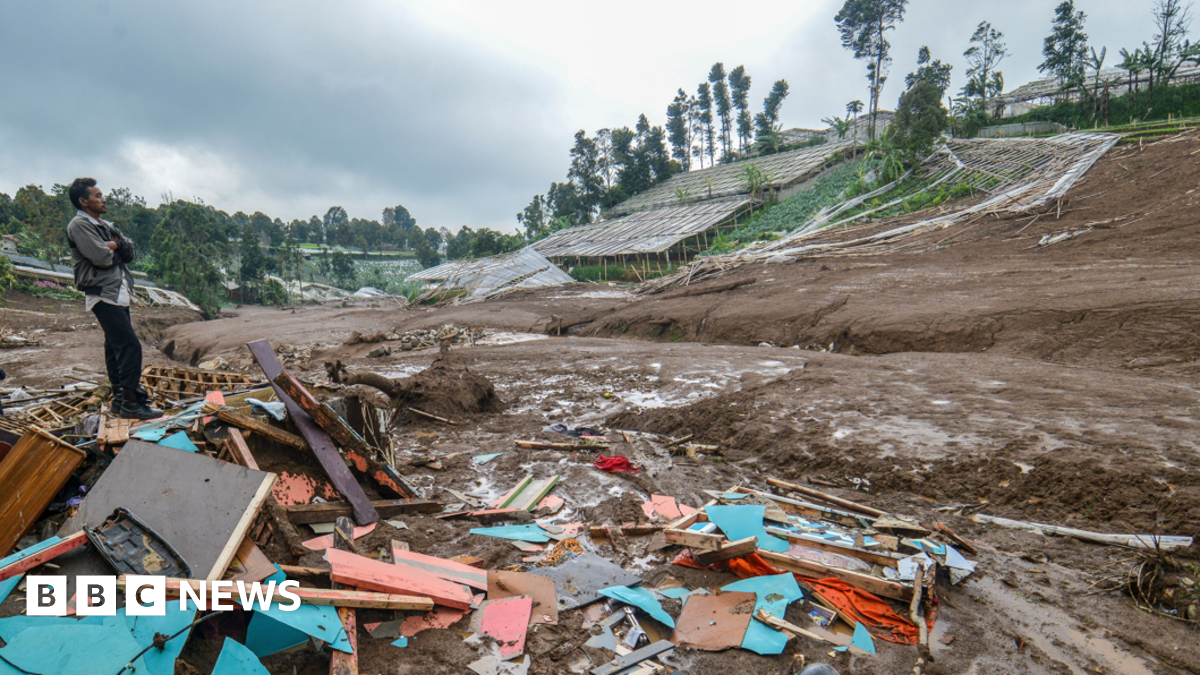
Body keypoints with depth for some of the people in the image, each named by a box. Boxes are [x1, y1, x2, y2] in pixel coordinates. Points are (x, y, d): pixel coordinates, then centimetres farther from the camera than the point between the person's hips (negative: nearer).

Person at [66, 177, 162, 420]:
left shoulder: (104, 225, 20)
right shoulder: (79, 225, -8)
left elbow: (130, 252, 11)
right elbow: (102, 257, -18)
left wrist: (113, 245, -8)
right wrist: (114, 246, 2)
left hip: (118, 293, 9)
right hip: (104, 295, -9)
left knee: (116, 346, 13)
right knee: (130, 345, -15)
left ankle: (120, 398, 20)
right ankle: (130, 403, -13)